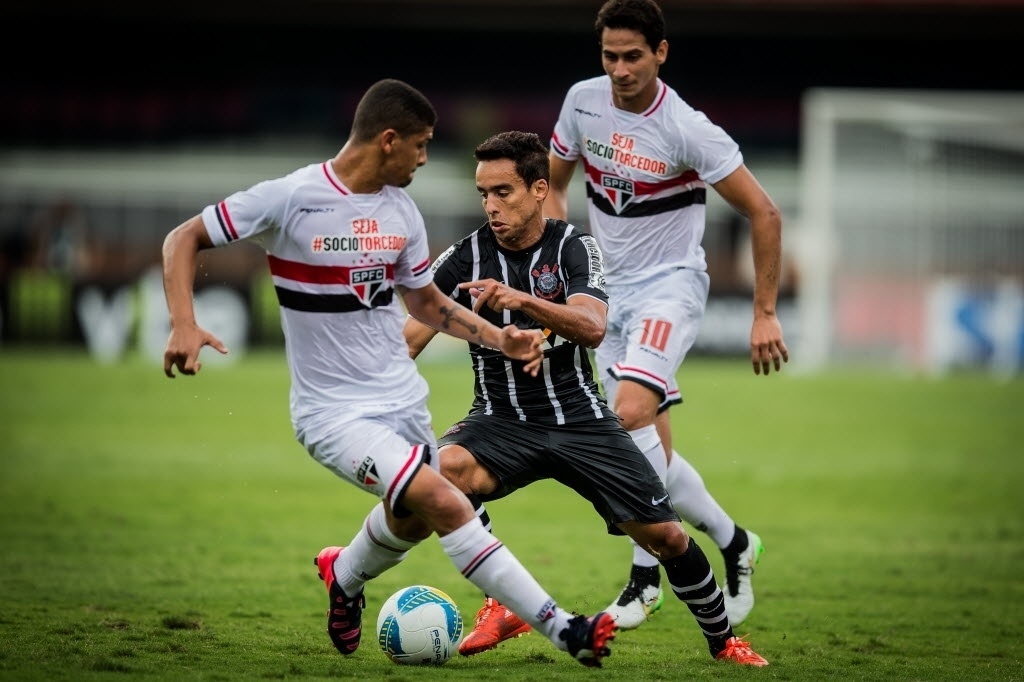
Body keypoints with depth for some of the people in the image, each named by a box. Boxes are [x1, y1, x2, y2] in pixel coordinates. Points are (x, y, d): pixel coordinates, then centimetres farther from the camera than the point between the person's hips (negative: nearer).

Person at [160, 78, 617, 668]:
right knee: (444, 502, -22)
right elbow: (183, 240, -8)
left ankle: (345, 577, 56)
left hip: (403, 399, 7)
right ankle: (563, 630, -21)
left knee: (413, 520, 22)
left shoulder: (401, 211, 3)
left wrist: (499, 338, 3)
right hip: (334, 412, -7)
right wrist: (184, 326, -24)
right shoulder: (289, 200, -16)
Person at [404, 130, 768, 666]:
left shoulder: (573, 248, -7)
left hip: (578, 417, 0)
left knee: (665, 535, -3)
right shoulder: (464, 259, -5)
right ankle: (501, 607, -19)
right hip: (502, 420, 0)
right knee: (447, 467, -34)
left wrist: (521, 300, -41)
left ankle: (723, 640, 24)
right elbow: (406, 343, -10)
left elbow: (592, 327, -25)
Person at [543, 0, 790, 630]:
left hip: (671, 287, -6)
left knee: (631, 412, -26)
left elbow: (764, 214, -13)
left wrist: (766, 314, -13)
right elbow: (554, 183, 14)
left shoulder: (687, 130, -18)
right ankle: (732, 541, 22)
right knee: (651, 448, 4)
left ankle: (646, 576, -16)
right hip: (610, 289, 6)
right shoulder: (583, 101, -3)